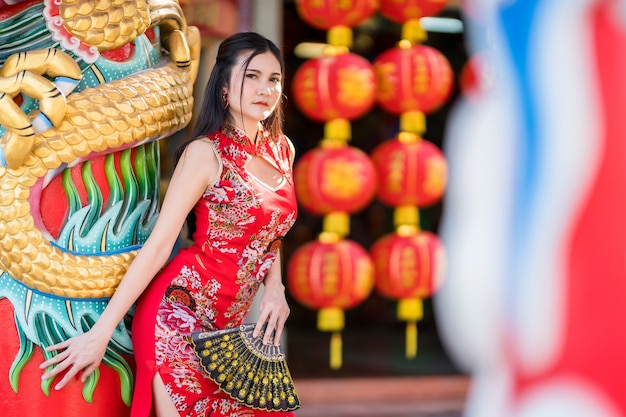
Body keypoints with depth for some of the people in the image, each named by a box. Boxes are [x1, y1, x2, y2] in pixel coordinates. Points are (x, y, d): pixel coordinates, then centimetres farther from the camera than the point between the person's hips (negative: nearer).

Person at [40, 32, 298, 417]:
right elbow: (159, 245, -13)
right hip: (178, 314, -7)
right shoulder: (206, 153, -11)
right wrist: (102, 331, -14)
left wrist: (274, 288, 3)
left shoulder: (283, 149, 9)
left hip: (227, 325, 7)